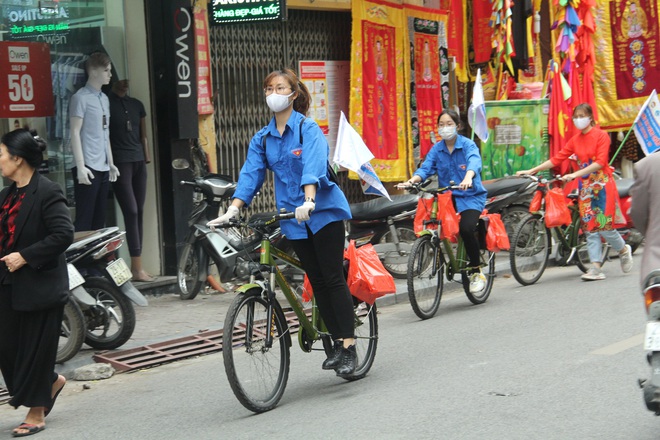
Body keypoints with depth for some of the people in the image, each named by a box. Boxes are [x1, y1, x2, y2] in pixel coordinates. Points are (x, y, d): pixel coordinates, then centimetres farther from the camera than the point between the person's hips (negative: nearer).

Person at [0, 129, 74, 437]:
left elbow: (64, 235, -22)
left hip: (39, 285, -8)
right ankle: (52, 382, 34)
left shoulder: (47, 193, -15)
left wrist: (25, 256, -21)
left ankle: (36, 413, 16)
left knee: (34, 349, 2)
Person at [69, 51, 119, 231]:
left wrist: (110, 163, 18)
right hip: (88, 167, -8)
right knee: (84, 220, -7)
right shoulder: (81, 97, -6)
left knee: (99, 220, 9)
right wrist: (81, 166, -17)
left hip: (103, 168, 8)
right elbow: (75, 133, -11)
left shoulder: (104, 99, 17)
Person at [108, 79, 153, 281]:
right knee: (131, 212, -12)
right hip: (120, 163, -6)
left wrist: (147, 160, 12)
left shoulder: (137, 105, 16)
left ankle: (136, 266, 7)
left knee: (139, 212, 3)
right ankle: (137, 268, -13)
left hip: (138, 162, 6)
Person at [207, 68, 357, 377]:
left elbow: (313, 168, -23)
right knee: (317, 282, 7)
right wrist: (233, 209, -15)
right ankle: (337, 343, 14)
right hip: (293, 217, 5)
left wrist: (308, 201, -39)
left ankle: (349, 348, -6)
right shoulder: (262, 138, 8)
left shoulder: (308, 129, -8)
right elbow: (250, 175, -1)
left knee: (333, 278, -7)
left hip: (323, 211, -5)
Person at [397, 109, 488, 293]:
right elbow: (425, 168, -6)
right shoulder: (436, 149, 7)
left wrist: (467, 178, -47)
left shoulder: (468, 145, -6)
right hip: (447, 196, 5)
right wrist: (411, 181, -27)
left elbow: (474, 162, -25)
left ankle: (476, 272, -9)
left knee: (465, 228, -27)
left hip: (470, 196, -4)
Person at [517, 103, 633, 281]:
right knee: (590, 227, -1)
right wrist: (531, 171, 1)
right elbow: (557, 158, 7)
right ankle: (596, 268, -3)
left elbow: (600, 162, -15)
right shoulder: (575, 140, 11)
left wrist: (575, 174, -24)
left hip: (602, 185, -5)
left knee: (604, 225, -8)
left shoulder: (601, 135, -5)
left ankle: (624, 250, 21)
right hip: (585, 187, 5)